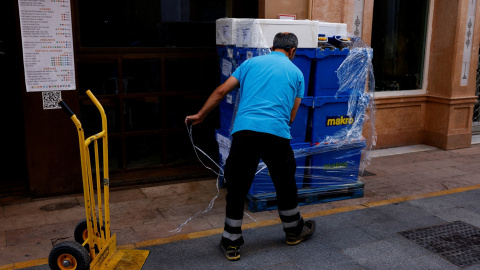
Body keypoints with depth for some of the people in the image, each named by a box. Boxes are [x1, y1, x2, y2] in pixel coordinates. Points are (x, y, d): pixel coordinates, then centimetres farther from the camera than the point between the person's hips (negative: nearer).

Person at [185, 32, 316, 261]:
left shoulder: (251, 63, 18)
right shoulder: (296, 73, 17)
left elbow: (221, 91, 14)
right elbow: (292, 115, 17)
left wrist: (200, 116, 23)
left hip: (244, 130, 1)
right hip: (277, 134, 0)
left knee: (236, 189, 10)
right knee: (285, 186, 20)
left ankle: (231, 243, 18)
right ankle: (294, 231, 40)